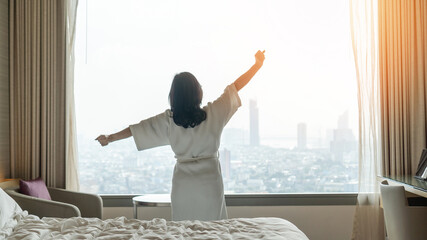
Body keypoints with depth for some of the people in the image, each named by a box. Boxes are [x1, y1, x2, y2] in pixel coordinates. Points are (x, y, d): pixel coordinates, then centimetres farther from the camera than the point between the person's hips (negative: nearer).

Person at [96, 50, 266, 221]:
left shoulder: (169, 119, -3)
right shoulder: (213, 113, -6)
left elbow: (136, 129, 4)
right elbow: (235, 86, 4)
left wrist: (109, 138, 17)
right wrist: (257, 64, 14)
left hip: (183, 185, 1)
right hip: (210, 181, -1)